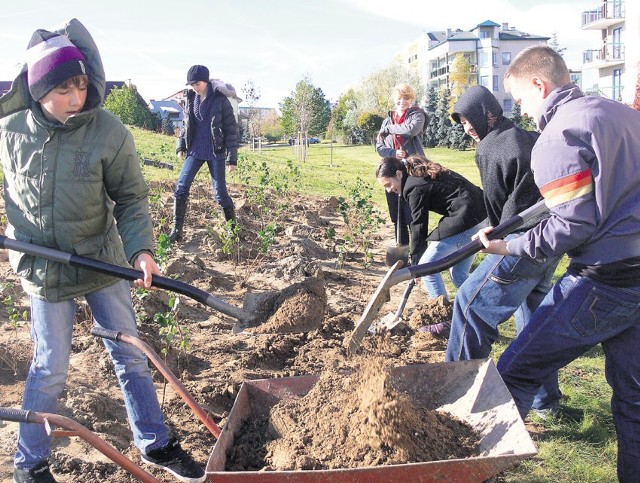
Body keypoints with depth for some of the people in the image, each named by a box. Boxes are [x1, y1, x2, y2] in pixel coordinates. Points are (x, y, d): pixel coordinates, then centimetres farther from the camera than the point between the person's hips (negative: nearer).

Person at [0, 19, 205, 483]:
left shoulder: (110, 133, -14)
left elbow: (131, 199, -9)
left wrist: (141, 248, -22)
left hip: (105, 262, 1)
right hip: (44, 270, 0)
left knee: (131, 355, 11)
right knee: (50, 369, 8)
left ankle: (156, 444, 30)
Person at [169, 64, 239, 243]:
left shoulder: (220, 100, -10)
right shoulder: (191, 98, 5)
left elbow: (231, 129, -9)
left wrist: (232, 157, -13)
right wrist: (181, 145, 8)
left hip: (216, 152, -4)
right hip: (195, 150, 5)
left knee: (220, 192, 0)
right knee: (181, 188, -5)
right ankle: (176, 230, 1)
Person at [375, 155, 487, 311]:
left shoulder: (415, 188, -11)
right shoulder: (423, 174, 17)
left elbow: (419, 226, -8)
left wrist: (415, 262, 1)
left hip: (465, 221, -10)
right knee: (459, 274, 18)